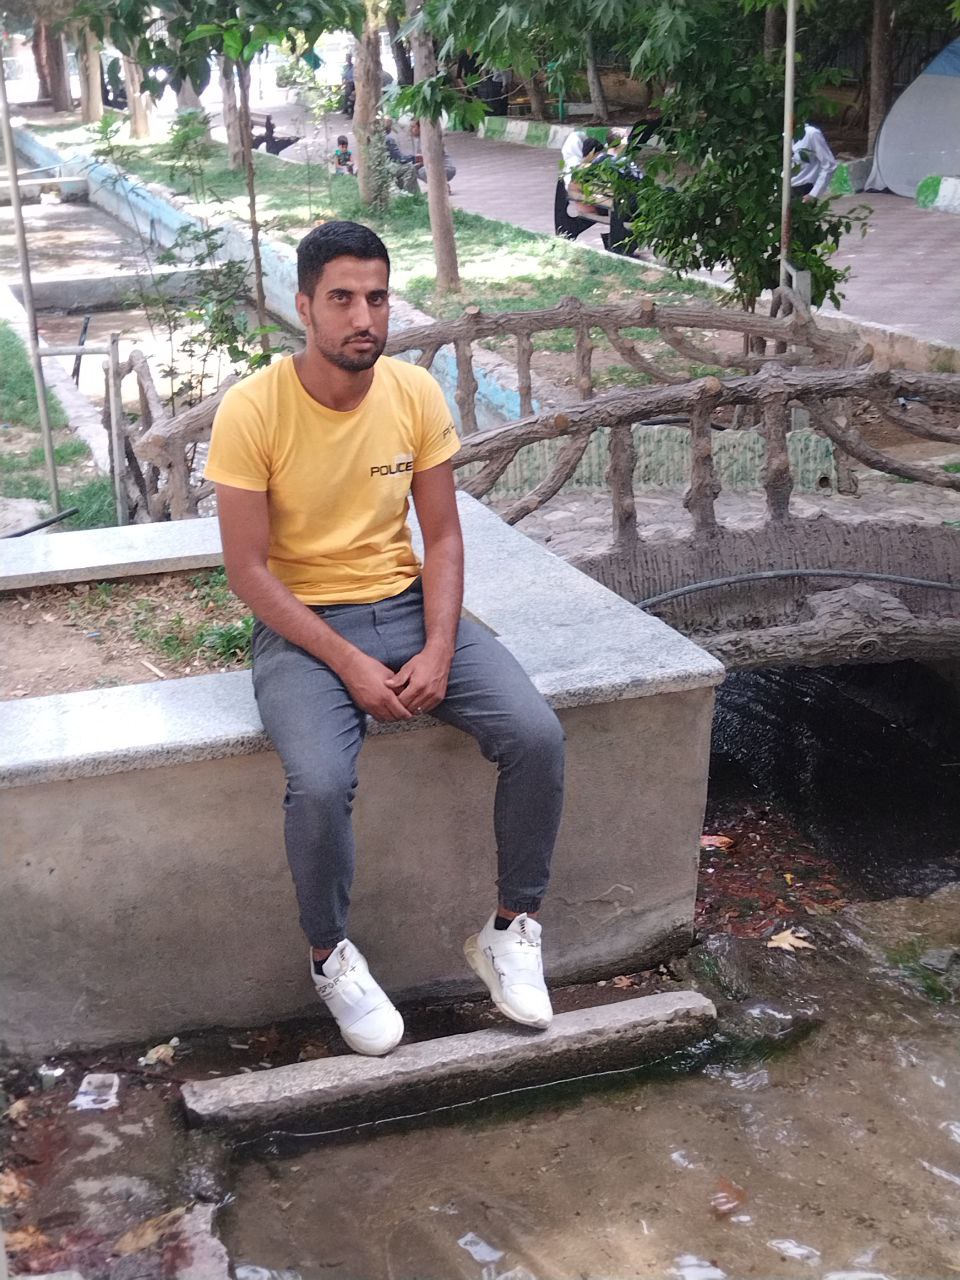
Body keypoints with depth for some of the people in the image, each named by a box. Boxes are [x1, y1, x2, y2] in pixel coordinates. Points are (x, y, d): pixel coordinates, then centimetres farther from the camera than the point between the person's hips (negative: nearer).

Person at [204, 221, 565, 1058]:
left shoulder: (417, 393, -2)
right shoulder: (254, 410, -14)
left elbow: (442, 538, 2)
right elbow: (249, 568, -13)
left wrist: (438, 650, -13)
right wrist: (349, 664, -19)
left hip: (407, 607, 4)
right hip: (302, 624, -3)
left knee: (537, 737, -18)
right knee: (320, 783, -31)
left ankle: (512, 928, 3)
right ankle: (332, 957, -1)